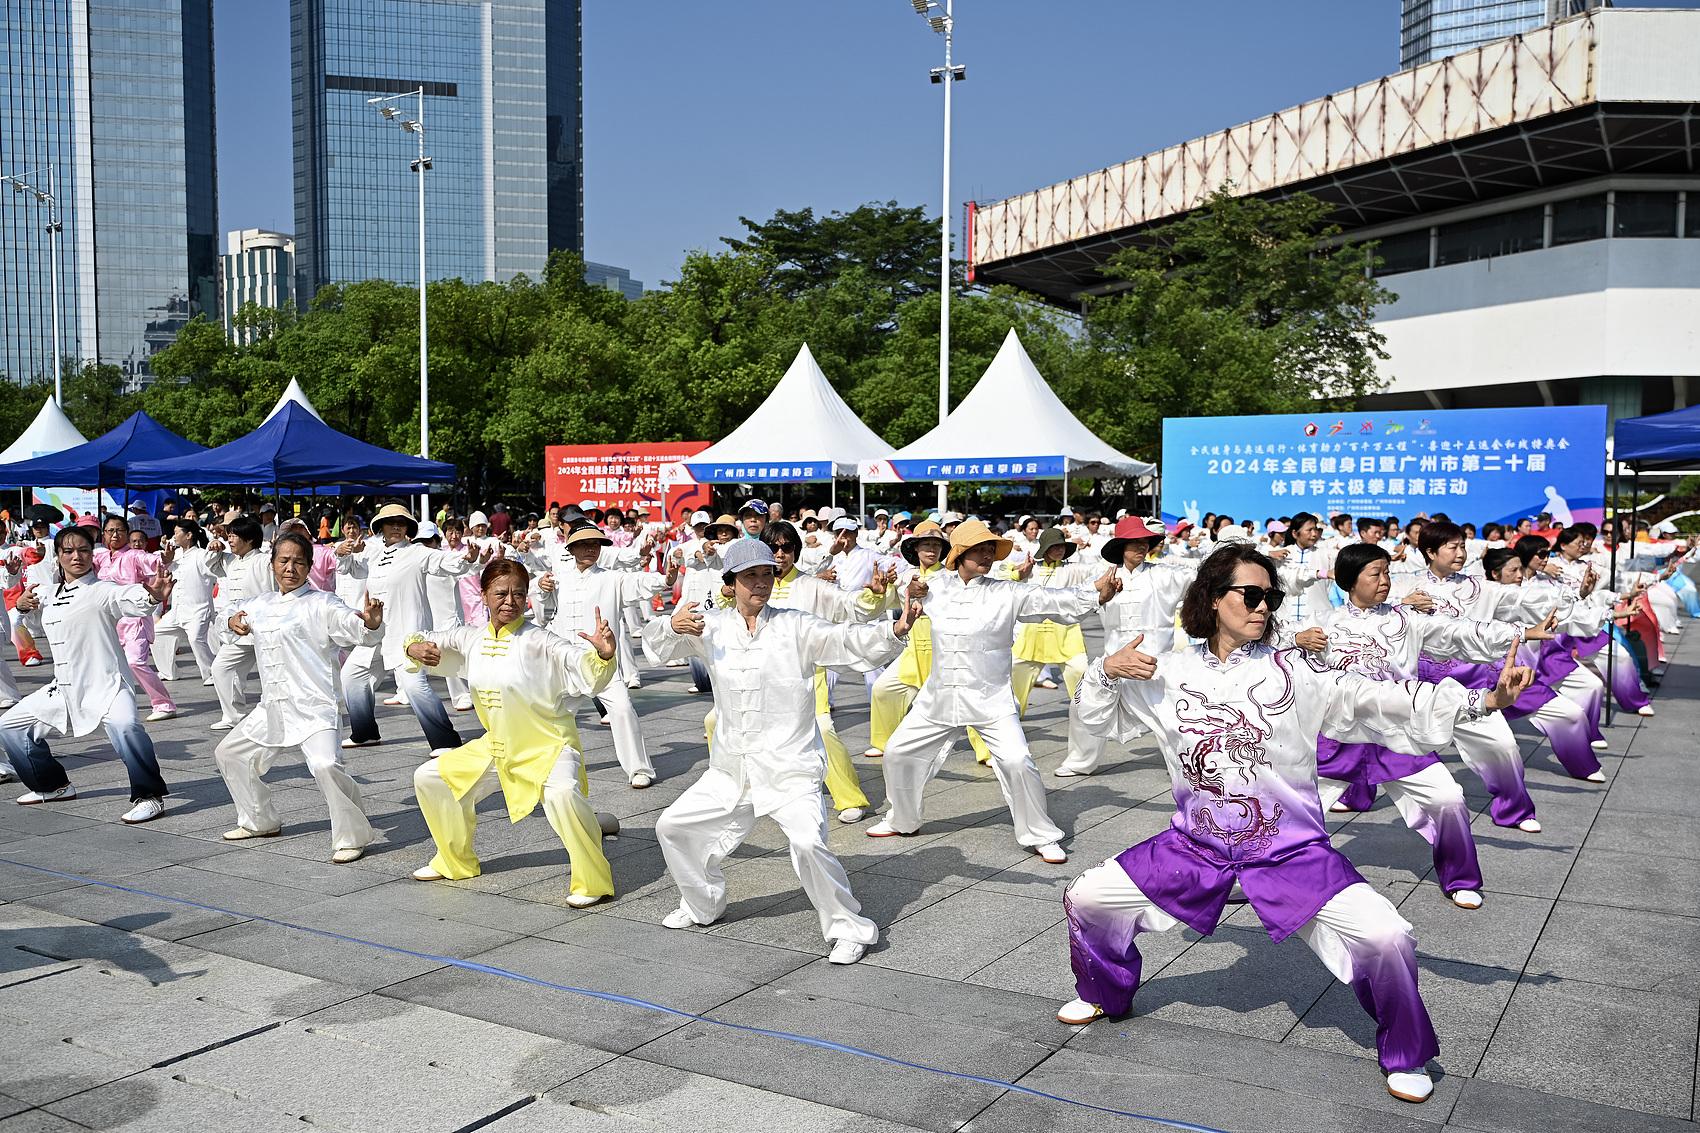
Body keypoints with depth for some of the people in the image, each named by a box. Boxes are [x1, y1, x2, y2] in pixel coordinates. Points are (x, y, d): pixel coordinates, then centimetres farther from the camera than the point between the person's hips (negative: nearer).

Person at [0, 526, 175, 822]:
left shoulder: (103, 591, -12)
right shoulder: (51, 596, 11)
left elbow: (135, 600, -33)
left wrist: (154, 596, -55)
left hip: (106, 684, -8)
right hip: (64, 687, 8)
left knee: (124, 726, -37)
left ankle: (149, 795, -21)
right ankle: (53, 785, 36)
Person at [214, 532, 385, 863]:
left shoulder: (321, 603, -7)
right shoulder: (260, 604, 13)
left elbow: (358, 632, -17)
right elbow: (240, 620, 34)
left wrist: (371, 623, -41)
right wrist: (233, 622, 9)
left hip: (314, 708, -8)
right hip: (272, 708, 8)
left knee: (326, 764, -29)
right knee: (229, 753, 21)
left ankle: (351, 837, -11)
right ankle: (260, 821, 39)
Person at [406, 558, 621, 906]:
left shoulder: (539, 641, -19)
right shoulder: (473, 638, -1)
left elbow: (587, 671, -29)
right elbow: (430, 641, 12)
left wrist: (603, 655, -51)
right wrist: (415, 647, -11)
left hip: (548, 746, -7)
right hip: (497, 747, 7)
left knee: (561, 794, -36)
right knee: (430, 778, 15)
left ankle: (592, 881, -16)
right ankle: (456, 861, 36)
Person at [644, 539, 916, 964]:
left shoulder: (795, 626, -8)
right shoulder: (713, 626, 4)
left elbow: (847, 640, -19)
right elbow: (658, 641, 2)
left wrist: (893, 631, -39)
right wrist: (672, 626, -22)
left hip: (790, 768, -5)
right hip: (731, 769, 5)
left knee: (808, 843, -25)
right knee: (674, 826, 13)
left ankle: (850, 929, -4)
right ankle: (702, 906, 37)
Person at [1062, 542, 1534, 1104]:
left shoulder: (1294, 670, -9)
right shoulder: (1172, 672, -2)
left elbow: (1377, 698, -17)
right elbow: (1100, 712, 11)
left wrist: (1483, 699, -26)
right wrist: (1106, 671, -10)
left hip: (1291, 850, -2)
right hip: (1197, 845, 3)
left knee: (1387, 938, -19)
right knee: (1086, 898, 2)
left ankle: (1404, 1054, 11)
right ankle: (1105, 993, 32)